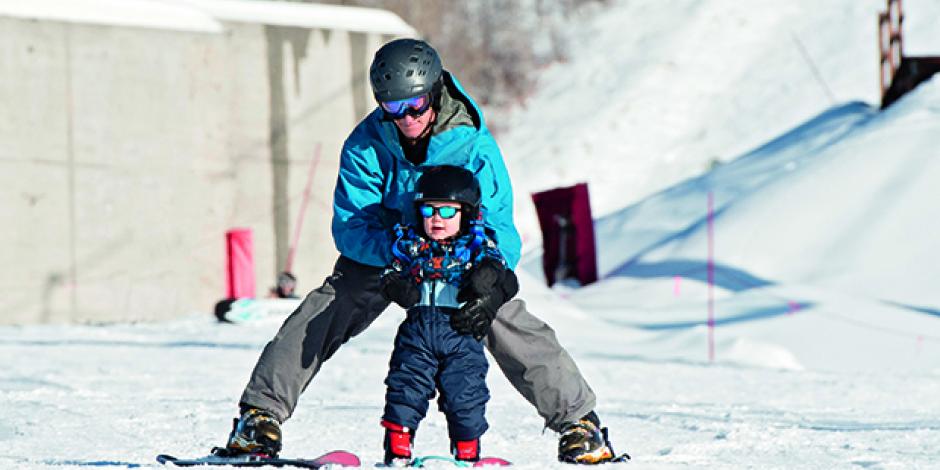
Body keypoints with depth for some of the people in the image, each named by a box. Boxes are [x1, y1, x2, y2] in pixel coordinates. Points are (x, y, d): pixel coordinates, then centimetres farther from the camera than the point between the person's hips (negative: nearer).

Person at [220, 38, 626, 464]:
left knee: (509, 323, -19)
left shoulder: (473, 145, -27)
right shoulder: (366, 145, -23)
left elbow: (499, 227, -28)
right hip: (381, 250, 1)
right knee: (324, 312, -18)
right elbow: (350, 227, -23)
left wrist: (492, 286, -48)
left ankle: (578, 419, -6)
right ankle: (261, 412, -11)